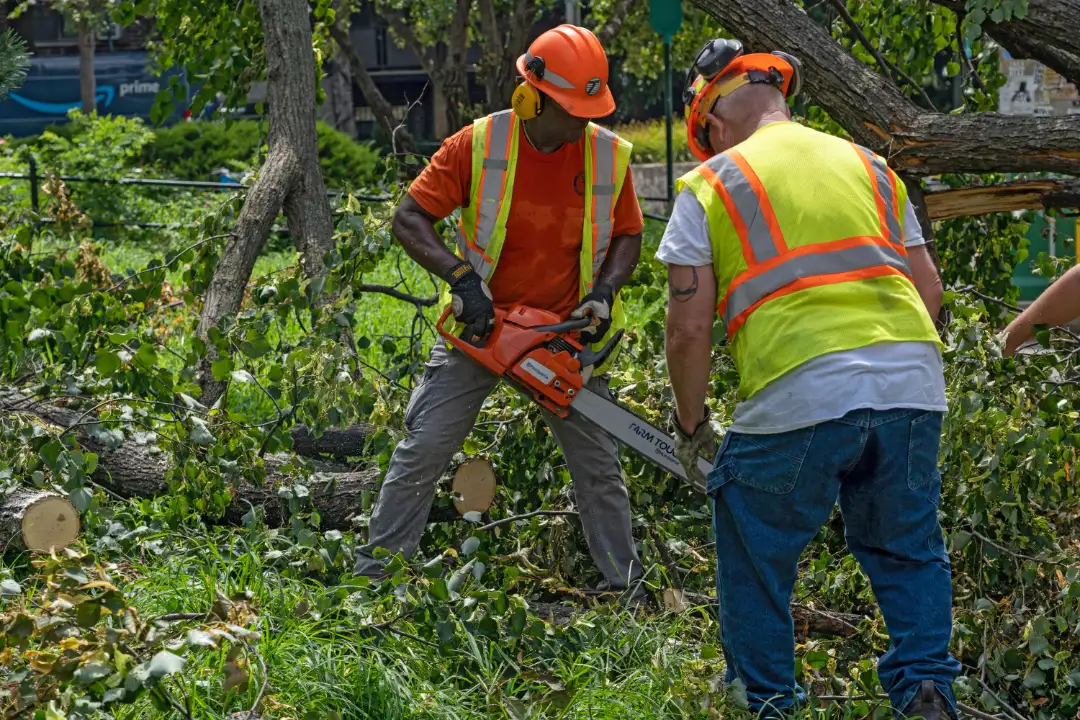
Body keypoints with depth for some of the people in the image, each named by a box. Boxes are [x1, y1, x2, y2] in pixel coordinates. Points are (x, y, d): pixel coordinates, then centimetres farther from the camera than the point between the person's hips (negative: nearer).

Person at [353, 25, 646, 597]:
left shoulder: (609, 156, -7)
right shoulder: (478, 146, -14)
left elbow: (627, 237, 5)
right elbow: (409, 218, -12)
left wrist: (604, 292, -13)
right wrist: (460, 276, -26)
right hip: (480, 329, -2)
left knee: (598, 464, 6)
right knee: (422, 449, -4)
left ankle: (625, 585, 19)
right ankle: (373, 571, 5)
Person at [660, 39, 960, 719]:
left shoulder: (711, 184, 8)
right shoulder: (866, 166, 20)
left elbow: (691, 326, 3)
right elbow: (929, 289, 18)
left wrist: (690, 421, 16)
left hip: (799, 395, -4)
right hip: (913, 379, 4)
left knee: (755, 559, 15)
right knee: (907, 550, 21)